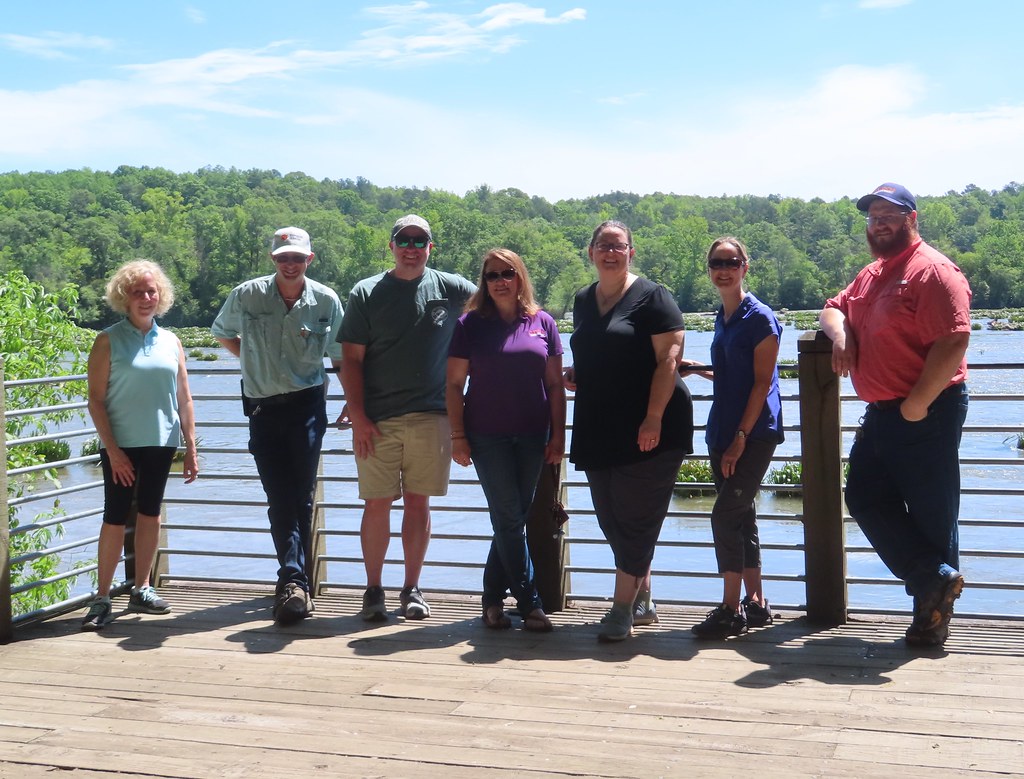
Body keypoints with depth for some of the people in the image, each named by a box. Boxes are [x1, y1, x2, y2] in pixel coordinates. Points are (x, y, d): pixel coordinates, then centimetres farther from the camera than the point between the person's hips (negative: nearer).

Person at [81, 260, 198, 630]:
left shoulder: (170, 342, 8)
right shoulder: (109, 341, -3)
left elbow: (184, 399, 10)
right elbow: (96, 399, -7)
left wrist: (191, 448, 7)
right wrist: (112, 449, -13)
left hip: (161, 443, 4)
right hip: (122, 445, -4)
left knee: (150, 515, 11)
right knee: (115, 518, -3)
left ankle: (141, 590, 22)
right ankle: (102, 599, 3)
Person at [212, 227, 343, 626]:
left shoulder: (326, 301, -1)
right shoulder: (246, 296, 0)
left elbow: (341, 357, 10)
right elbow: (223, 333, 20)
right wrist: (254, 362, 13)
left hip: (307, 406, -1)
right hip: (263, 408, 1)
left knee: (300, 497, -6)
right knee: (280, 499, -2)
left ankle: (291, 581, -7)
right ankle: (295, 581, 0)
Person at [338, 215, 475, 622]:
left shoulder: (451, 289, 5)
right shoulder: (366, 293, 3)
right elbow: (351, 359, 0)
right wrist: (357, 414, -8)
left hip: (430, 417, 1)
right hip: (376, 420, -1)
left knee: (418, 502, 5)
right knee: (377, 503, 1)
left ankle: (412, 589, 16)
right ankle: (373, 591, 13)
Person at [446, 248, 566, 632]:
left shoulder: (542, 323, 5)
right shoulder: (471, 324, 0)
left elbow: (555, 383, 7)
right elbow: (454, 384, 1)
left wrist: (558, 434, 1)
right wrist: (457, 436, -5)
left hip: (532, 437, 3)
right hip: (487, 437, -2)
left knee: (511, 520, 7)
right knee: (509, 519, -5)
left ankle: (493, 599, 19)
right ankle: (529, 602, 1)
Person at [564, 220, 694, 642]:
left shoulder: (651, 296, -5)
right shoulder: (583, 301, 15)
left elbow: (669, 357, -12)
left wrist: (654, 418, -20)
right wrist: (574, 376, 5)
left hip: (648, 429, -7)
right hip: (597, 430, 7)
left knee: (634, 518, -5)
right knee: (612, 519, 10)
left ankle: (622, 608, 1)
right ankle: (642, 600, 24)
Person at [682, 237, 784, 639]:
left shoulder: (760, 317, -10)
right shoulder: (722, 317, 14)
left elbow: (762, 383, -14)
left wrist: (741, 437, -17)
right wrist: (696, 368, 12)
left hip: (755, 433, -8)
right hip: (723, 433, 8)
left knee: (725, 515, -12)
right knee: (741, 517, 10)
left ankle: (731, 611, -5)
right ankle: (756, 603, 18)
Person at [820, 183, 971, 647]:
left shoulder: (932, 271, -14)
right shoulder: (871, 275, 16)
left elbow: (953, 343, -22)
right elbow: (835, 309, 26)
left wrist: (917, 404, -21)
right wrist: (840, 334, 1)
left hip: (927, 415, -9)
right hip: (881, 413, 10)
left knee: (931, 514, -1)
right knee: (865, 499, 5)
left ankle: (932, 618, 9)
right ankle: (935, 578, 7)